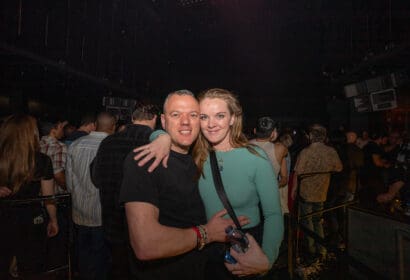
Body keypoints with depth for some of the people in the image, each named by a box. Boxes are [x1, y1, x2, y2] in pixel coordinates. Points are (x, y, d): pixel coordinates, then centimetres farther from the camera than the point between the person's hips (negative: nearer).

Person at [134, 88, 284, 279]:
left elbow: (273, 215, -15)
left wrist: (266, 260, -28)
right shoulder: (198, 157, -9)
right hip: (209, 248, 3)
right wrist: (164, 138, -24)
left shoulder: (256, 158, -18)